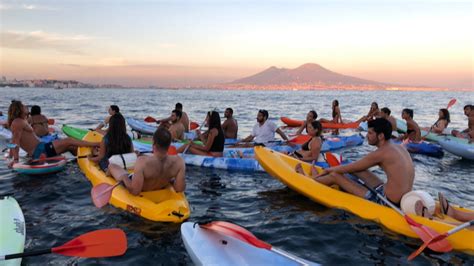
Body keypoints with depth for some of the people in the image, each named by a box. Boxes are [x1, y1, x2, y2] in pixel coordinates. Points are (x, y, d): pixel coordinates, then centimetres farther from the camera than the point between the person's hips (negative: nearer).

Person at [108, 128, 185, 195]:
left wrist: (124, 178, -17)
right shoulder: (179, 162, -31)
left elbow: (135, 191, -35)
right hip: (160, 189, 3)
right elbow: (180, 189, -23)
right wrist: (170, 179, -4)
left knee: (111, 166, 20)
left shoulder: (142, 162, -40)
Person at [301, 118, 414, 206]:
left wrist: (328, 170, 10)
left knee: (335, 175, 0)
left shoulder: (380, 153, -19)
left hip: (385, 201, -9)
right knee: (357, 167, 22)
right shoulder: (399, 147, 7)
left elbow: (347, 169, -9)